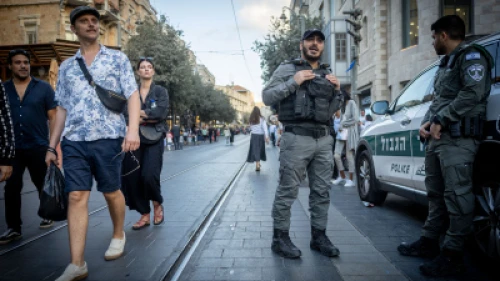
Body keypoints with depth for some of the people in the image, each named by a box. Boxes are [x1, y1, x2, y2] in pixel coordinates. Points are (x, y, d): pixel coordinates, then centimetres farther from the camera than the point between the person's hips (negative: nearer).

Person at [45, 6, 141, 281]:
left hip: (108, 137, -2)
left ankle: (118, 235, 34)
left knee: (111, 192, 8)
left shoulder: (117, 59, 8)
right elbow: (62, 108, 17)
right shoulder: (66, 67, 17)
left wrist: (133, 129, -17)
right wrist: (51, 146, 14)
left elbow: (133, 95, -1)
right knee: (76, 197, -3)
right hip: (73, 140, 3)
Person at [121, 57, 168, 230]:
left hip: (154, 140, -2)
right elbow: (124, 114, -3)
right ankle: (145, 215, 14)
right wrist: (148, 118, -12)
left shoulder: (161, 91, 7)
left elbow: (161, 113, -10)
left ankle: (158, 204, 14)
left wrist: (138, 113, -7)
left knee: (149, 176, -16)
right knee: (132, 178, -2)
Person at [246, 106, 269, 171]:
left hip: (254, 135, 0)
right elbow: (264, 128, -12)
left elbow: (250, 128, 3)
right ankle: (258, 164, 26)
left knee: (255, 150, 0)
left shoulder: (251, 119, 0)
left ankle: (257, 165, -12)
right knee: (260, 149, 15)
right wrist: (266, 137, -15)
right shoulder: (261, 119, -6)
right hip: (261, 136, 0)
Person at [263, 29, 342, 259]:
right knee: (287, 191, -3)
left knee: (322, 192, 8)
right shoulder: (287, 68, 5)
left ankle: (319, 236, 20)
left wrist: (337, 91, 7)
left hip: (324, 139, 6)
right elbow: (266, 97, -3)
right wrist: (293, 82, -13)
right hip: (296, 138, -6)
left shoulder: (326, 74, 21)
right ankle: (280, 238, 8)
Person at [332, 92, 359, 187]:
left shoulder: (351, 103, -1)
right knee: (336, 155, -1)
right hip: (341, 133, 7)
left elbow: (356, 119, -10)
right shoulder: (342, 105, 21)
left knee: (349, 156, -4)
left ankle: (350, 180, 3)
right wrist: (340, 127, 0)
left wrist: (343, 125, -5)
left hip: (350, 133, -7)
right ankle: (342, 177, 14)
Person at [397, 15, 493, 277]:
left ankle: (452, 255, -2)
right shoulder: (446, 63, 26)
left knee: (456, 197, -7)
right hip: (436, 137, 10)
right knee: (435, 194, 13)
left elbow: (473, 94, -17)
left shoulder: (471, 56, -3)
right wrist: (426, 122, 6)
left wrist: (440, 121, -15)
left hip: (457, 139, -10)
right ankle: (429, 242, 23)